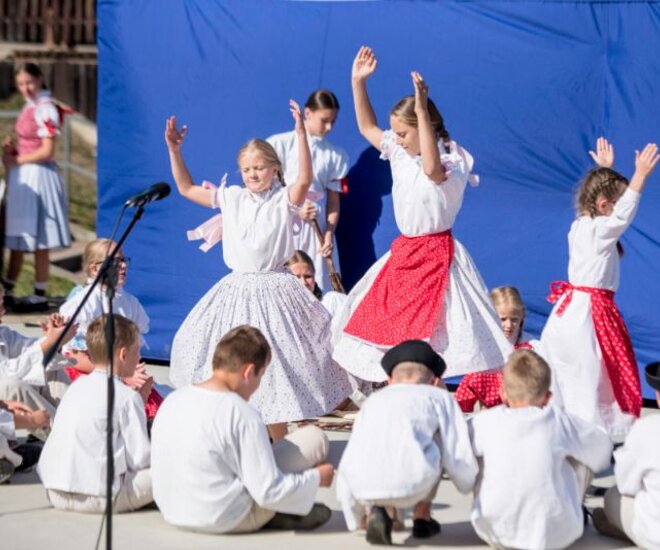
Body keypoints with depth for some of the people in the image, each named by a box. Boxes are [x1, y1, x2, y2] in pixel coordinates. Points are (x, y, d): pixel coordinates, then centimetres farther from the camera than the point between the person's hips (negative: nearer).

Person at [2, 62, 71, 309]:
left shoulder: (45, 109, -13)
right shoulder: (30, 106, 14)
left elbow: (47, 151, -16)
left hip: (37, 176, -9)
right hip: (22, 177, 9)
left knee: (38, 242, -3)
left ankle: (40, 296, 3)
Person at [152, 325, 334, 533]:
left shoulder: (172, 400, 0)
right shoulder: (242, 415, -21)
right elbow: (268, 492, -20)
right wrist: (316, 478, -2)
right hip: (228, 520, -7)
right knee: (314, 437, -1)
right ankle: (284, 514, 11)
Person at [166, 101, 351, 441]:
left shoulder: (284, 200, -5)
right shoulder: (231, 198, 8)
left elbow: (304, 180, -26)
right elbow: (186, 188, 15)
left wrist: (301, 134, -34)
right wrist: (174, 150, 6)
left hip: (273, 291, -5)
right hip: (237, 290, 5)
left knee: (274, 361, -2)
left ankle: (277, 445, 8)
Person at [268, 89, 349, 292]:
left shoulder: (336, 155, 8)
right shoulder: (281, 144, 2)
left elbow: (334, 200, 7)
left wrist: (329, 234, -7)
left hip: (317, 229, 2)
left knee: (319, 289, -3)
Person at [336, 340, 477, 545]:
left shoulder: (373, 400, 33)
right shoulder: (439, 397, 24)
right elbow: (459, 457, 18)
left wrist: (355, 518, 51)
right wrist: (469, 484, 43)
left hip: (361, 489, 2)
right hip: (411, 484, -2)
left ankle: (375, 510, 14)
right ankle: (421, 518, 28)